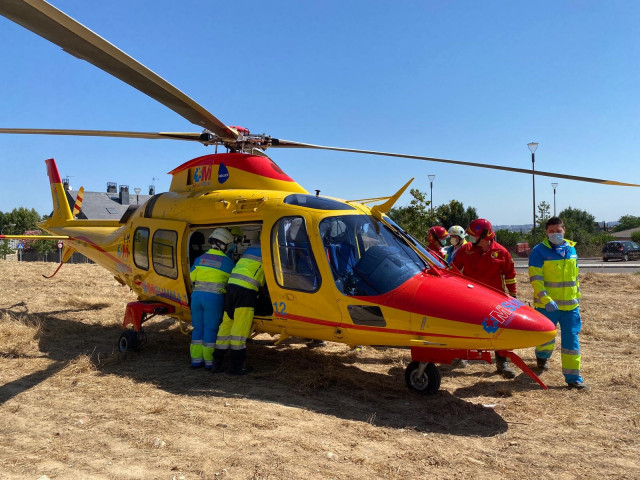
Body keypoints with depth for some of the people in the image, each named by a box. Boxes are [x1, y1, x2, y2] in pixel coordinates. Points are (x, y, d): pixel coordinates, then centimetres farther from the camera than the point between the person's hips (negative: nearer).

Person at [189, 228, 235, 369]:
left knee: (198, 328, 13)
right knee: (211, 329, 3)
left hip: (197, 296, 4)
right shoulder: (227, 261, -3)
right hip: (214, 298, -4)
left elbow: (192, 279, 11)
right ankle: (210, 361, 8)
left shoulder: (200, 259, 9)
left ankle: (196, 359, 18)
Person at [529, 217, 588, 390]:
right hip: (547, 305, -4)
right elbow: (535, 278, -13)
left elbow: (575, 276, 19)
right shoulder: (539, 251, -9)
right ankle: (542, 356, 43)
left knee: (571, 338, 2)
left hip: (570, 305, 4)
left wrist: (577, 296, 19)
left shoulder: (571, 249, 8)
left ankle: (573, 377, 8)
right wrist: (546, 299, -21)